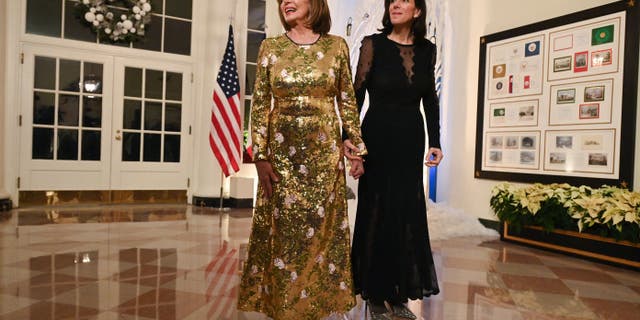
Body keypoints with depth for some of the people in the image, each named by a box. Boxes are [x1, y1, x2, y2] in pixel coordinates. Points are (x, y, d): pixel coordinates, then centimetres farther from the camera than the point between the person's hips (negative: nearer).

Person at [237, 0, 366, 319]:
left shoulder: (337, 46, 4)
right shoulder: (270, 47, 5)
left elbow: (348, 101, 6)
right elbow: (259, 104, 1)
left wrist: (357, 148, 3)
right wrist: (261, 156, -6)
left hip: (324, 150, 0)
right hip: (281, 150, 1)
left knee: (321, 225, 4)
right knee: (282, 227, 5)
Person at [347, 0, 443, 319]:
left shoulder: (427, 49, 8)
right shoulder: (373, 44, -3)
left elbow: (430, 99, 12)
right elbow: (357, 94, -7)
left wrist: (435, 141, 7)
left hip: (411, 139, 4)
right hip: (378, 136, -4)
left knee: (407, 214, 6)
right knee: (377, 213, 2)